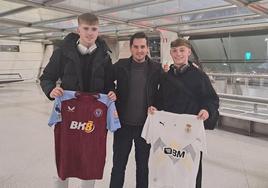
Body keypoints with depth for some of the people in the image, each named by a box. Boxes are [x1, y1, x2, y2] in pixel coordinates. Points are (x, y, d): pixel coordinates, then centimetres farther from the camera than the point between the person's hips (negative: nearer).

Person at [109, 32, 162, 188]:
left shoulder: (156, 68, -2)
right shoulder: (121, 65, -2)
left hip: (146, 125, 0)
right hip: (123, 124, 0)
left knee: (143, 166, 16)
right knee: (118, 165, 12)